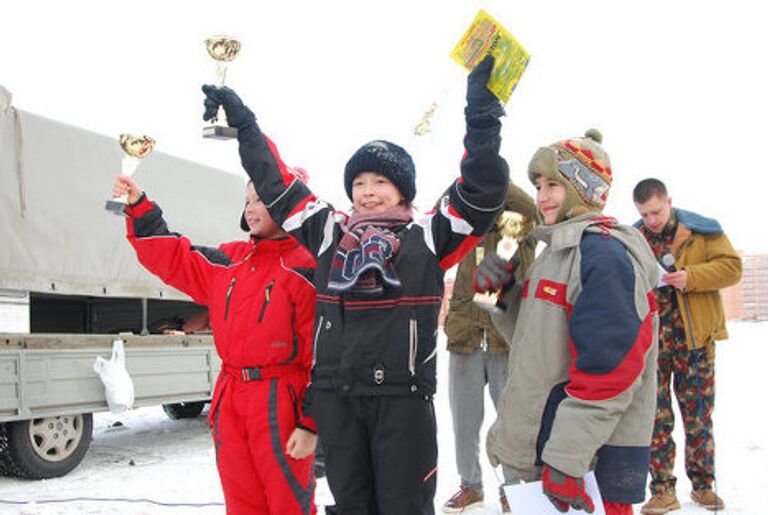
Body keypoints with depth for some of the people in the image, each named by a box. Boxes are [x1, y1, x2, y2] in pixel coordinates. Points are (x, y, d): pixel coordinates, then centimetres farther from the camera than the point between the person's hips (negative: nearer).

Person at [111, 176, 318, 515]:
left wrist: (311, 423, -16)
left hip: (281, 405, -6)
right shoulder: (229, 261, 12)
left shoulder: (305, 268, -9)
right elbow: (172, 257, 18)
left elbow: (322, 352, -14)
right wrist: (138, 206, 8)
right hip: (230, 402, 7)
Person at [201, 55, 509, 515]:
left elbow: (484, 189, -6)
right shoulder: (330, 232, 10)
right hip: (336, 394, 4)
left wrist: (482, 117, -13)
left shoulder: (428, 236, 2)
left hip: (403, 397, -3)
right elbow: (276, 185, 15)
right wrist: (243, 122, 17)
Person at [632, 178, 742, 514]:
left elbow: (732, 266, -5)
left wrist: (690, 276, -19)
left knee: (698, 414, 7)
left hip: (694, 337, -1)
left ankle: (703, 486, 22)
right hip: (648, 341, 1)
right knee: (655, 417, 3)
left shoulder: (701, 231, 0)